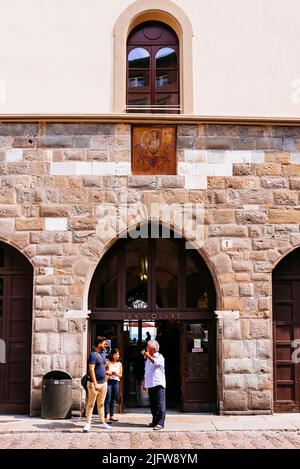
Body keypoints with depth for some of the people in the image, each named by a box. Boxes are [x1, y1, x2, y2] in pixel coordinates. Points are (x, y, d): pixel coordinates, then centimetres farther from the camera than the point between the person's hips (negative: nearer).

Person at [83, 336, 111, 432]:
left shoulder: (103, 353, 11)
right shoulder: (93, 355, -14)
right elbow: (91, 370, -20)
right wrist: (95, 384, -24)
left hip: (103, 382, 8)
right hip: (94, 383, -8)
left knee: (101, 404, 14)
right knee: (91, 404, -2)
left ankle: (102, 422, 20)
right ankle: (88, 424, 2)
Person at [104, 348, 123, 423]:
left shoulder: (119, 364, 10)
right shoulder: (108, 363, -3)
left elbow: (120, 375, 14)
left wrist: (117, 374, -6)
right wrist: (107, 372, -19)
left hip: (116, 382, 4)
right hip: (108, 381, -4)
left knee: (113, 400, 9)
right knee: (107, 400, -7)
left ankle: (111, 416, 17)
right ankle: (105, 417, -7)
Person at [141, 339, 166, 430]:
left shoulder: (159, 357, -3)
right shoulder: (148, 358, 19)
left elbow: (155, 362, -27)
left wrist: (147, 355, -23)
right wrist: (144, 383, 21)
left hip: (158, 384, -7)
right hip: (150, 385, 7)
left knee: (160, 404, -9)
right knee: (152, 405, 9)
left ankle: (160, 423, -10)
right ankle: (155, 421, 18)